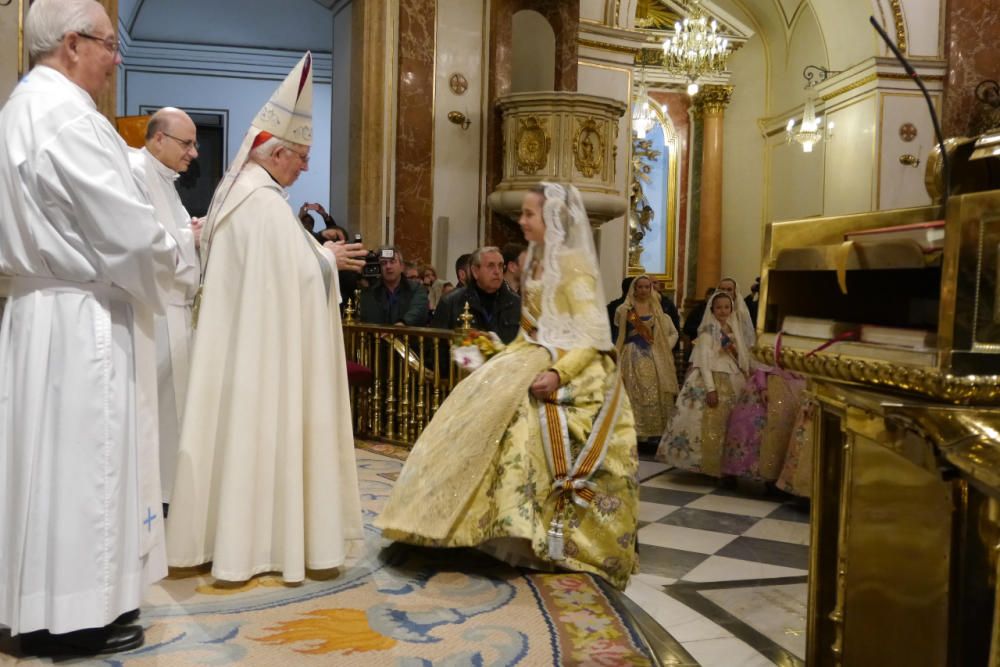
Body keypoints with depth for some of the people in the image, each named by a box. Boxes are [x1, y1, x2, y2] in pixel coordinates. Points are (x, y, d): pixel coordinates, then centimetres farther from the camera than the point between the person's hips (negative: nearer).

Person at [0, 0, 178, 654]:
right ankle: (73, 616, 14)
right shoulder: (70, 119, -18)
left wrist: (151, 256, 13)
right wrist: (165, 265, 0)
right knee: (84, 460, 0)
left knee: (53, 457, 15)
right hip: (84, 322, -10)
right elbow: (133, 236, -21)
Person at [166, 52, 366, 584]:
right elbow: (293, 271, -18)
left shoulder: (231, 190, 13)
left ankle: (218, 533, 21)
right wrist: (327, 258, -3)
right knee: (260, 428, -3)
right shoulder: (266, 201, -17)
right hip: (263, 342, -9)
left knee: (233, 425, 12)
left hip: (233, 334, 9)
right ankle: (254, 542, 5)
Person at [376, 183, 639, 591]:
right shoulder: (536, 262, 14)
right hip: (534, 356, 9)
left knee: (520, 407, -27)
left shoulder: (573, 265, -12)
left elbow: (593, 336, -18)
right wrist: (502, 360, 10)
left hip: (570, 368, -9)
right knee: (482, 400, -2)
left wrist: (558, 373, -30)